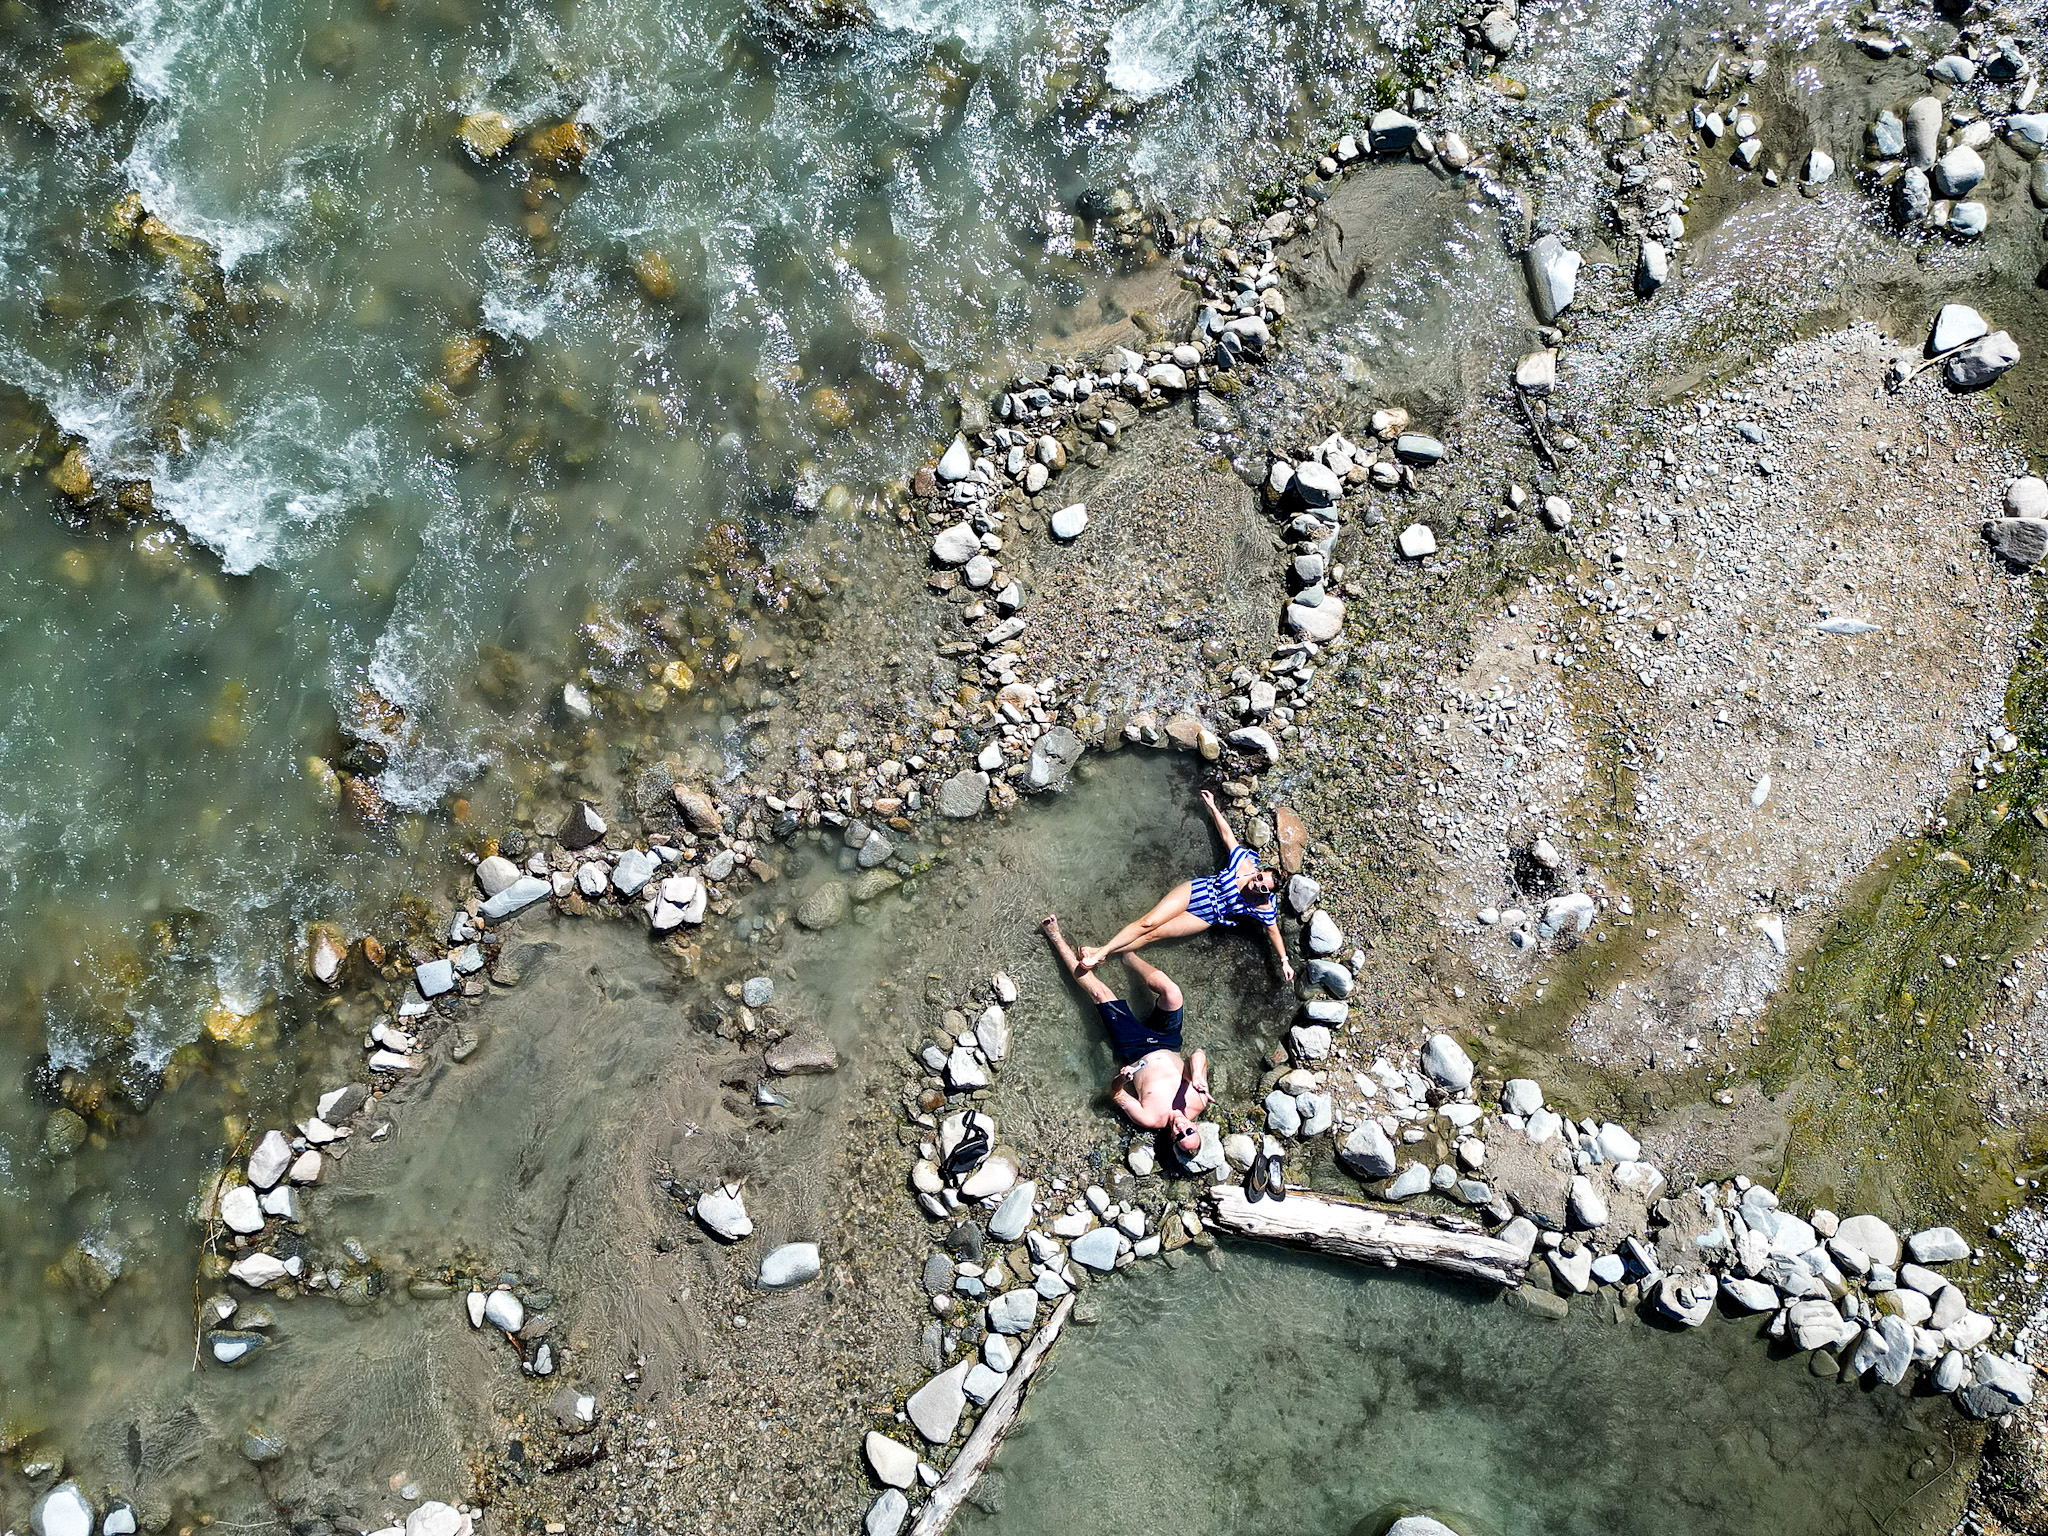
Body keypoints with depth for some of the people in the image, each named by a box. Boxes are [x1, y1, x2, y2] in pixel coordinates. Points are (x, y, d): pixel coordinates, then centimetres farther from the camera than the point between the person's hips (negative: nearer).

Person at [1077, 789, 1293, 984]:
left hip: (1205, 917, -1)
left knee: (1153, 934, -11)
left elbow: (1273, 932, -5)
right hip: (1194, 891, 1)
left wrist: (1284, 961, -7)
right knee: (1147, 923, -13)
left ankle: (1101, 953, -9)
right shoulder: (1243, 860, -13)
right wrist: (1212, 807, 1)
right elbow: (1227, 833, -2)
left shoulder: (1263, 907, -15)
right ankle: (1103, 950, -10)